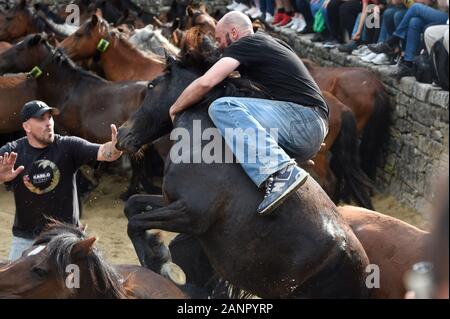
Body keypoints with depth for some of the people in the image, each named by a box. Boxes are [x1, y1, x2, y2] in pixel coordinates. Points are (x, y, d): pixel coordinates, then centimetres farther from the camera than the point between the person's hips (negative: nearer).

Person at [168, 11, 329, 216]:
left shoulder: (246, 44, -1)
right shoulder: (270, 43, 25)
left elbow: (205, 83, -10)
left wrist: (174, 109, 3)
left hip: (301, 117, -9)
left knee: (223, 107, -24)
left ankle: (280, 172, -37)